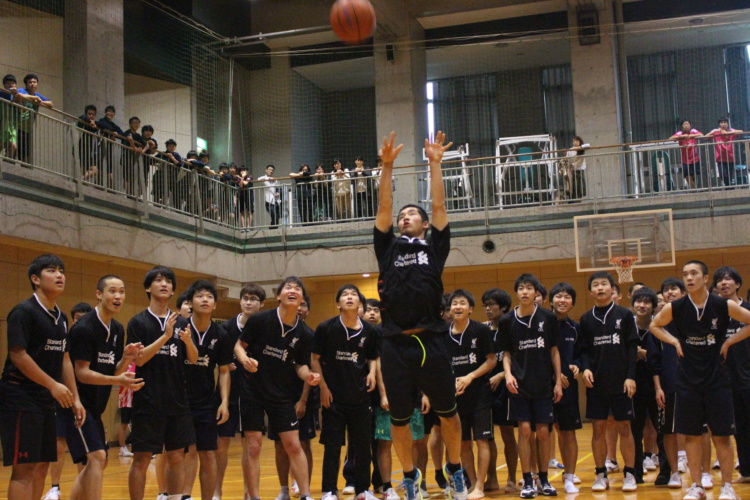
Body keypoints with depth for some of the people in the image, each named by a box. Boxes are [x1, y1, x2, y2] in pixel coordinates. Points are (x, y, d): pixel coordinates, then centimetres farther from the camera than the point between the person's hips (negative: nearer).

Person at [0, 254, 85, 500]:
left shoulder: (61, 318, 14)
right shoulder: (24, 311, -11)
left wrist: (75, 399, 11)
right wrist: (53, 385, -18)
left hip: (46, 401, 8)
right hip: (20, 399, -8)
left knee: (41, 466, 10)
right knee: (24, 468, -9)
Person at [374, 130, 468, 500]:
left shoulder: (435, 247, 12)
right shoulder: (388, 248, 14)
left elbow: (439, 206, 7)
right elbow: (383, 208, 8)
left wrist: (435, 163, 6)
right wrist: (387, 166, 4)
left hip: (430, 342, -1)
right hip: (395, 345, 1)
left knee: (448, 412, 10)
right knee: (398, 419, 7)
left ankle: (455, 469, 29)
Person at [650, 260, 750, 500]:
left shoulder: (723, 305, -9)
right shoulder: (675, 308, -4)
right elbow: (654, 326, 13)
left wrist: (729, 341, -6)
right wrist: (675, 342, 0)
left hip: (717, 379, -1)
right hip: (688, 380, 2)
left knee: (721, 435, 3)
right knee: (692, 435, 6)